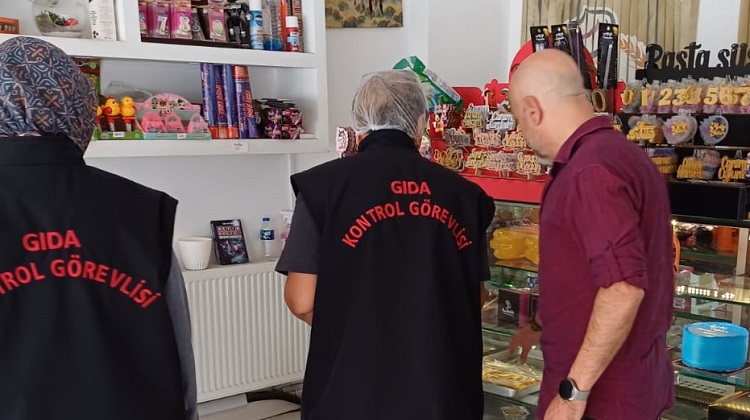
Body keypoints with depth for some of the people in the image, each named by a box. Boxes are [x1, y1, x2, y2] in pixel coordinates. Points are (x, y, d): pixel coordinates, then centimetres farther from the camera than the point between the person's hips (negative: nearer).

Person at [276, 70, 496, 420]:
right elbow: (474, 297, 7)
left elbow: (302, 301, -8)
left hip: (353, 392, -2)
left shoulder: (325, 184, -8)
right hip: (444, 391, 3)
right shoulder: (461, 192, 0)